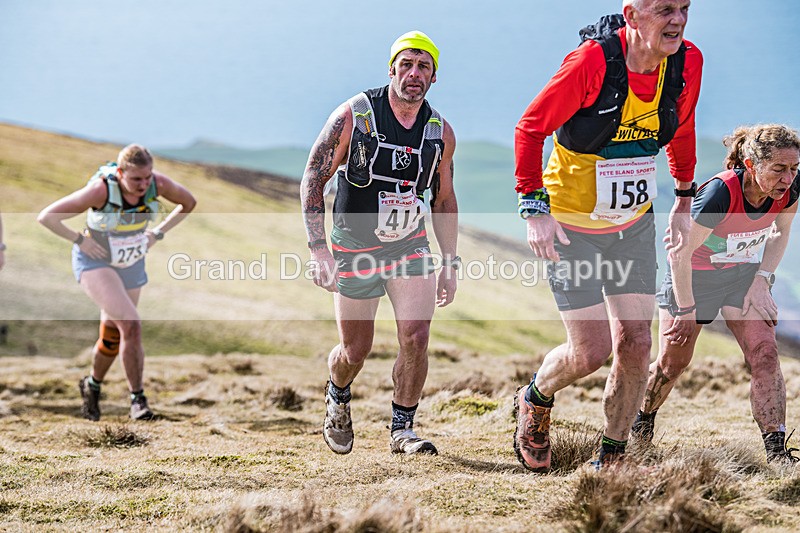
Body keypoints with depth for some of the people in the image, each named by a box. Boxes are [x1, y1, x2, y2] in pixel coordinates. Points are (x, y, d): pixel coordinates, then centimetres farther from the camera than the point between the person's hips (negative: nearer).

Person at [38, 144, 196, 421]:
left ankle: (92, 385, 44)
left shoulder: (158, 184, -20)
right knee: (131, 325, -24)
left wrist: (156, 234, -4)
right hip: (95, 262, -5)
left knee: (112, 338, 17)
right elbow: (46, 216, -25)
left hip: (131, 265, 5)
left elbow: (188, 202, 2)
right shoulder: (101, 190, -31)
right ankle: (137, 398, -12)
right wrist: (80, 240, -20)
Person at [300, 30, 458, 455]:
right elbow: (313, 178, -11)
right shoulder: (353, 116, -15)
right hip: (355, 250, -3)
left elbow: (444, 201, 10)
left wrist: (451, 265, 9)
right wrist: (318, 250, -19)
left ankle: (402, 430, 6)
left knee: (416, 338, -12)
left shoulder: (441, 132, -3)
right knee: (355, 351, 7)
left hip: (411, 246, 3)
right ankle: (337, 397, 41)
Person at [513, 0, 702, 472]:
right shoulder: (592, 62, -26)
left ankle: (611, 462, 16)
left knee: (636, 344, 0)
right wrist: (534, 207, -20)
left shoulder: (688, 62, -9)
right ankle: (534, 401, 28)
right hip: (571, 224, -5)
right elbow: (531, 127, -15)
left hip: (634, 224, 5)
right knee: (592, 352, -5)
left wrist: (684, 199, 17)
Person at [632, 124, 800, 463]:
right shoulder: (720, 193, -36)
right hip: (693, 275, -4)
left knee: (765, 355, -13)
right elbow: (679, 253, -26)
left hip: (744, 273, 4)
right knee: (673, 362, 8)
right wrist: (686, 310, -18)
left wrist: (762, 280, -9)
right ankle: (640, 425, 36)